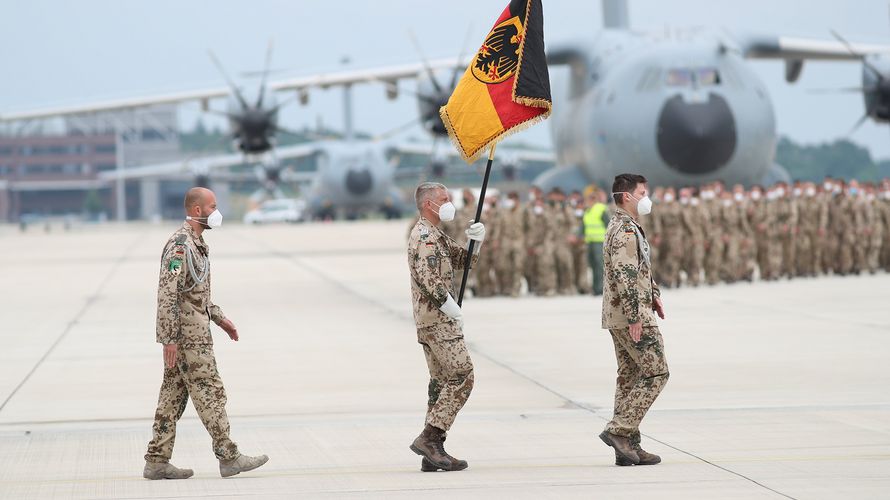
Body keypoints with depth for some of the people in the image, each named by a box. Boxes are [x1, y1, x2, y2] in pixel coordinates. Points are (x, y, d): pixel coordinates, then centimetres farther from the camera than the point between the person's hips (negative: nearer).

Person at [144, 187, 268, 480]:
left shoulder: (196, 243, 16)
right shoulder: (180, 244, -17)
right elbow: (167, 294, -22)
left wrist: (219, 317, 22)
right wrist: (169, 339, -24)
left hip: (192, 330, 10)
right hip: (187, 334, -10)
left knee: (174, 395, 9)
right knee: (210, 392, -6)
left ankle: (157, 461, 10)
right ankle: (229, 458, -3)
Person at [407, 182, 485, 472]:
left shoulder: (436, 236, 20)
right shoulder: (425, 236, -13)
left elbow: (463, 260, 24)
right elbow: (428, 280, -24)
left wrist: (475, 241, 4)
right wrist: (453, 309, -18)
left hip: (432, 321, 11)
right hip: (437, 319, -11)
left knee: (443, 382, 9)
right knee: (462, 375, -13)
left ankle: (433, 454, 8)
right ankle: (429, 438, -17)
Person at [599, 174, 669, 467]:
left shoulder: (623, 227, 17)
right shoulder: (626, 230, -17)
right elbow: (624, 277, -24)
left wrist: (653, 293, 20)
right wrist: (635, 317, -24)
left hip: (618, 318, 10)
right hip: (631, 316, -10)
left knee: (629, 376, 10)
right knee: (656, 372, -7)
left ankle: (628, 445, 11)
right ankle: (619, 430, -11)